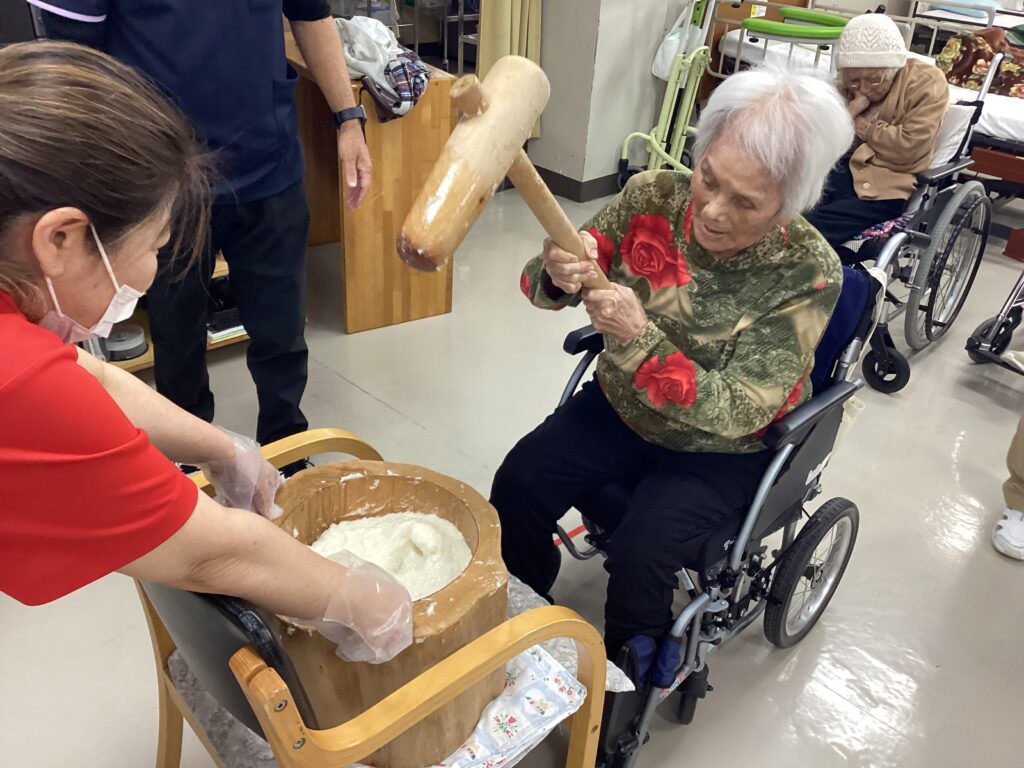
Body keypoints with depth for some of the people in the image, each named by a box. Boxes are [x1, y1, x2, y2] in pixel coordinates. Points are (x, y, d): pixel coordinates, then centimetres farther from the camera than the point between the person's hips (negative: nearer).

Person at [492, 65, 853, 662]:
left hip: (720, 450, -3)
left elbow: (736, 413, -26)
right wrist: (559, 277, -34)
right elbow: (544, 283, -8)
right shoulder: (654, 197, -14)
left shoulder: (808, 273, -23)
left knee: (640, 554, -22)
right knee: (517, 486, -13)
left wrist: (640, 340, -40)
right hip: (621, 407, 4)